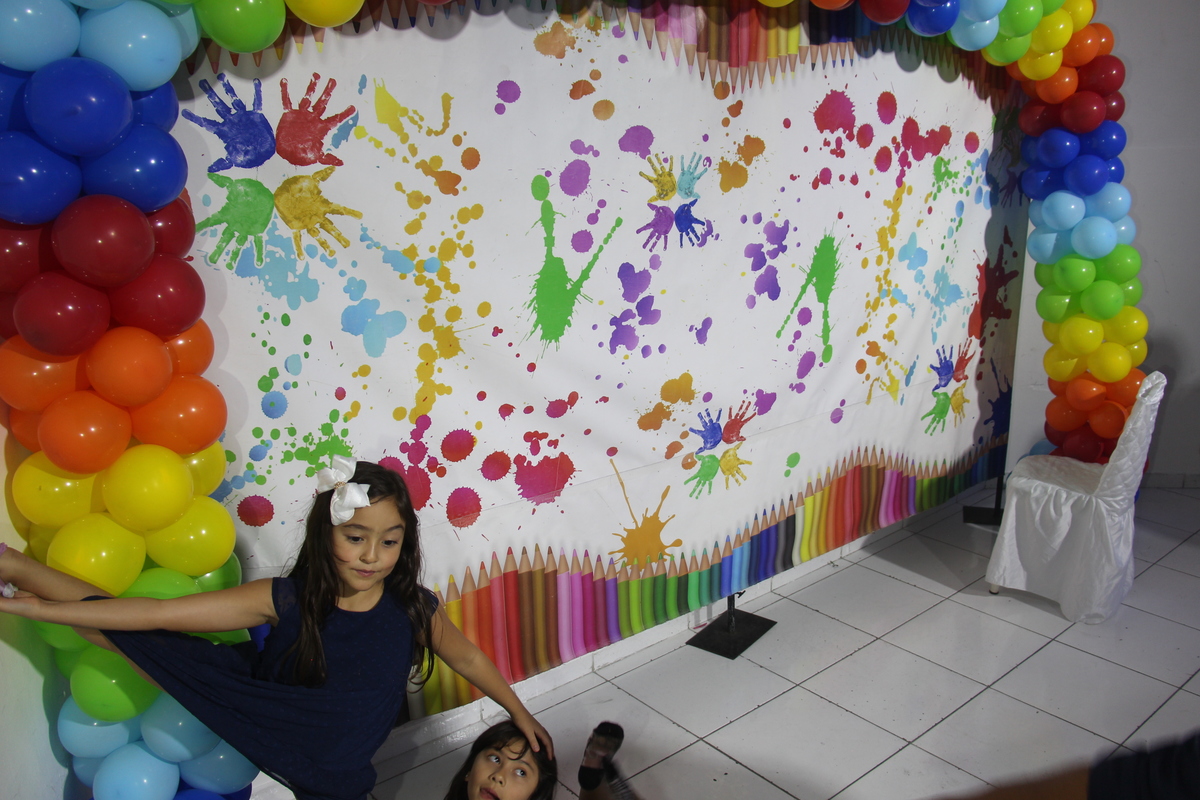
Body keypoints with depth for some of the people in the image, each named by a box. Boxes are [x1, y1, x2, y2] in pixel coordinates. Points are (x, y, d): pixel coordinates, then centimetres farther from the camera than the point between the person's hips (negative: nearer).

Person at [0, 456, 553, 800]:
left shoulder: (415, 610, -20)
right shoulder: (287, 600, -23)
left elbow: (466, 657, 0)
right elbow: (159, 613, -20)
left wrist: (520, 714, 12)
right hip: (257, 715, -1)